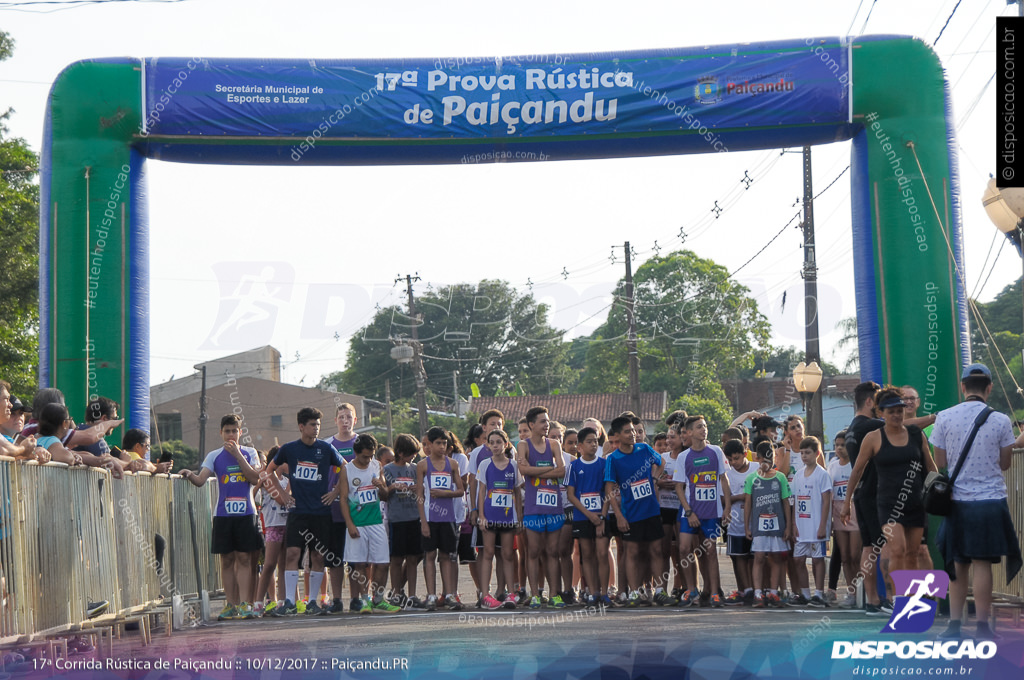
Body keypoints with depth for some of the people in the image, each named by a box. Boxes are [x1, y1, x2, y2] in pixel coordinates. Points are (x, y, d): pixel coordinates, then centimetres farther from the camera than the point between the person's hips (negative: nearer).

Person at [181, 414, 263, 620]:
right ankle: (231, 605, 7)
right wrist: (190, 475, -26)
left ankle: (244, 604, -4)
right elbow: (201, 480, -4)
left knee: (244, 558, -4)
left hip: (246, 512, -1)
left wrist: (237, 454, -11)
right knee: (227, 560, 3)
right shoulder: (214, 456, 7)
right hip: (223, 513, 1)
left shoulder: (249, 453, 7)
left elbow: (255, 479, -8)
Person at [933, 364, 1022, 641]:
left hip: (957, 501, 2)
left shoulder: (944, 418, -2)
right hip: (991, 500, -2)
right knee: (982, 563, 0)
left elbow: (940, 464, 2)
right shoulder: (1000, 421, -5)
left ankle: (954, 625, 11)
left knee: (958, 564, 11)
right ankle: (982, 627, 1)